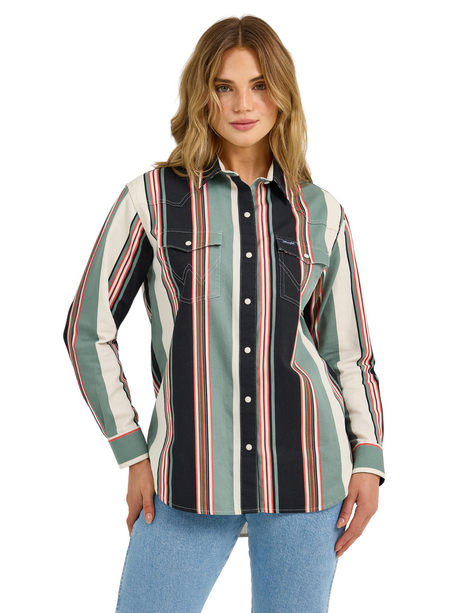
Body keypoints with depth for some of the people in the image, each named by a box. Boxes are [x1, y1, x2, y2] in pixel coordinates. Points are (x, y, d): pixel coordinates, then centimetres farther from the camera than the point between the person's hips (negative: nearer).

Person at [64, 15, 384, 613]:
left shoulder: (321, 214, 6)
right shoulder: (154, 198, -1)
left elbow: (348, 350, 11)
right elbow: (88, 330, 2)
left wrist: (368, 461, 2)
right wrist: (134, 455, 1)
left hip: (304, 470, 2)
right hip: (190, 475, -1)